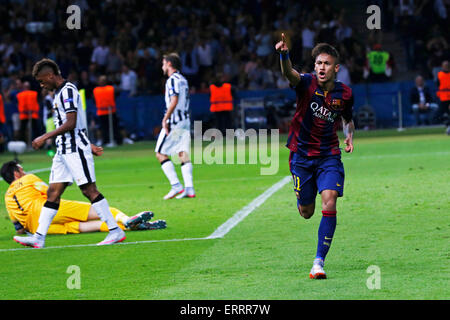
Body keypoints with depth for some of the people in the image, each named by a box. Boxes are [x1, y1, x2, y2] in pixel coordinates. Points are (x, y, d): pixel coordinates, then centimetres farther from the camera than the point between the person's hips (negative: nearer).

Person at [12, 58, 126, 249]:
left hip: (75, 150, -10)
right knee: (52, 193, 5)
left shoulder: (68, 91, -13)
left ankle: (116, 231, -5)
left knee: (89, 190, -9)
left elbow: (70, 123, -21)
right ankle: (39, 237, 3)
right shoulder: (60, 92, 18)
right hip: (63, 151, 10)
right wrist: (88, 144, 27)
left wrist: (45, 137, -18)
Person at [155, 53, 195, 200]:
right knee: (183, 154, 5)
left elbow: (174, 101, -21)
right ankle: (189, 189, -2)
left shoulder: (172, 80, -10)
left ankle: (176, 186, -10)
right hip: (185, 121, 8)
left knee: (161, 154, -2)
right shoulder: (183, 80, 17)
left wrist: (165, 119, -19)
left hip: (174, 121, -8)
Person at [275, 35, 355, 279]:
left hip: (329, 156, 1)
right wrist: (284, 54, -58)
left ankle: (319, 261, -15)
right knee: (306, 212, 8)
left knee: (329, 203, -19)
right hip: (301, 154, -1)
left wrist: (349, 135, -3)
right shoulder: (307, 83, -12)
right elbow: (289, 74, -36)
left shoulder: (344, 94, -2)